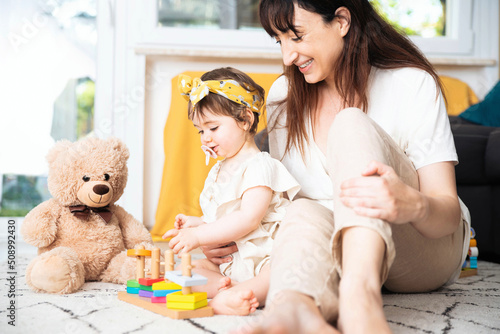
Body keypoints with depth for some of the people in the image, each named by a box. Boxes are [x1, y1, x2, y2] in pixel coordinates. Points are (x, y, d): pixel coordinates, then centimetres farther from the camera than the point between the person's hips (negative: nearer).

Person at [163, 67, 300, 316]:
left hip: (266, 257, -8)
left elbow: (249, 219, -23)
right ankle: (222, 286, -29)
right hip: (231, 260, 8)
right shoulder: (218, 171, 17)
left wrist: (199, 236, -23)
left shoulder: (259, 165, -12)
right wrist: (195, 222, 4)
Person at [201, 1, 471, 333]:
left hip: (427, 249, -2)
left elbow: (449, 212, -17)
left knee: (351, 124, -27)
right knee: (304, 213, -33)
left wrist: (413, 205, -41)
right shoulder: (284, 96, 3)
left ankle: (359, 291, -51)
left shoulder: (414, 85, -11)